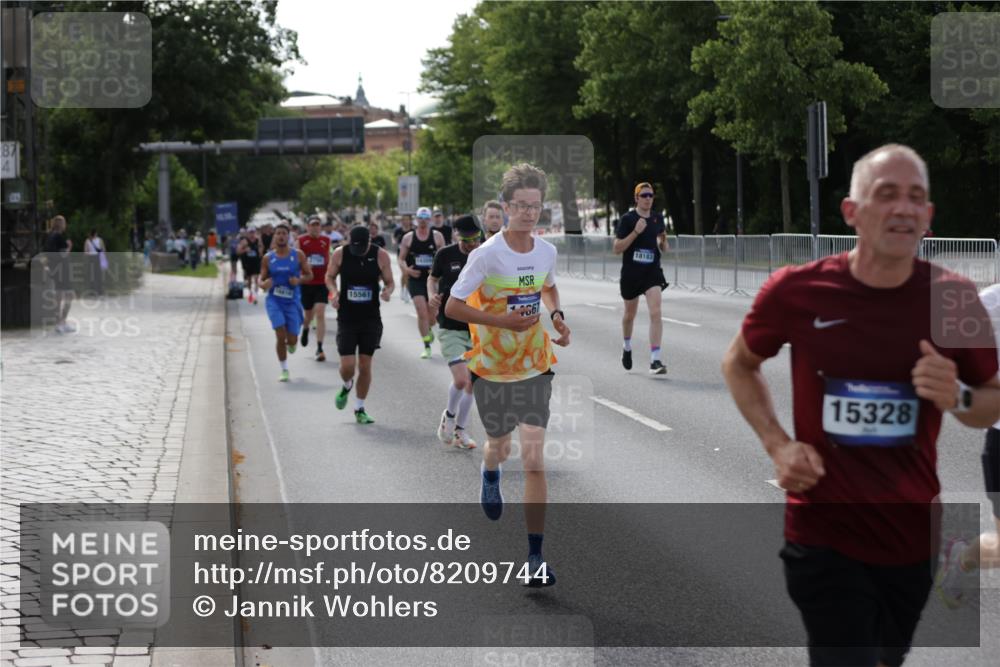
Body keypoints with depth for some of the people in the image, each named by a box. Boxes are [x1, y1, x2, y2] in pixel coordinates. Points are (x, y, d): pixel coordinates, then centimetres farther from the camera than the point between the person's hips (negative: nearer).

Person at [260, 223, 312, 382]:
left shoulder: (298, 255, -1)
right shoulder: (268, 258, 1)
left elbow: (309, 275, 5)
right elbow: (261, 280, 7)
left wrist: (299, 280, -16)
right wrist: (264, 284, -17)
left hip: (293, 301, 0)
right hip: (274, 301, 0)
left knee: (291, 339, 1)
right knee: (280, 336, -12)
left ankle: (291, 344, 41)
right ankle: (284, 370, 4)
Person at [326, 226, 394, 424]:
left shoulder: (381, 255, -7)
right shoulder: (339, 254, -7)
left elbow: (389, 282, 3)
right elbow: (330, 276, 8)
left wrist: (388, 291, -20)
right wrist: (334, 292, -12)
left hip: (371, 318, 0)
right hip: (346, 317, 0)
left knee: (365, 366, 2)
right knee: (347, 365, -8)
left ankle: (359, 409, 18)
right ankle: (347, 386, 29)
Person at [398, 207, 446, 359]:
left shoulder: (437, 236, 2)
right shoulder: (408, 237, 3)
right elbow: (401, 259, 8)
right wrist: (406, 269, -13)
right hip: (415, 279, -1)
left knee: (432, 314, 6)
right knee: (422, 312, -13)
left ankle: (428, 330, 43)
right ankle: (427, 346, -6)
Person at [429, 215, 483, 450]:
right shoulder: (446, 254, -5)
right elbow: (432, 278, 11)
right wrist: (432, 296, -8)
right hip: (451, 328, -3)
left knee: (472, 384, 9)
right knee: (461, 379, -17)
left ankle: (460, 430, 27)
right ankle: (449, 415, 12)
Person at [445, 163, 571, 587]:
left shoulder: (547, 251, -2)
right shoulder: (486, 255, -17)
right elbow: (452, 307, -15)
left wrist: (556, 315, 0)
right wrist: (502, 320, -24)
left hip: (535, 368, 2)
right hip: (492, 368, -2)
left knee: (534, 460, -9)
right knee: (499, 446, 20)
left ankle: (535, 556, -7)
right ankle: (490, 474, 61)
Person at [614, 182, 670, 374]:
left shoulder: (658, 218, 6)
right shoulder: (627, 219, -6)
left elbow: (664, 249, 17)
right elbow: (616, 249, -11)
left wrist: (663, 241, -7)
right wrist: (636, 232, -20)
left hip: (653, 272, 1)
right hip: (630, 273, -1)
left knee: (656, 313, -17)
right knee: (630, 314, 16)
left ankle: (655, 360, -20)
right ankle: (627, 347, 45)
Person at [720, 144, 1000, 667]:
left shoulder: (955, 299, -7)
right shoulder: (797, 291, -11)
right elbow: (738, 364, 9)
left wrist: (958, 398, -17)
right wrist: (778, 444, -5)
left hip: (914, 539, 3)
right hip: (823, 537, -3)